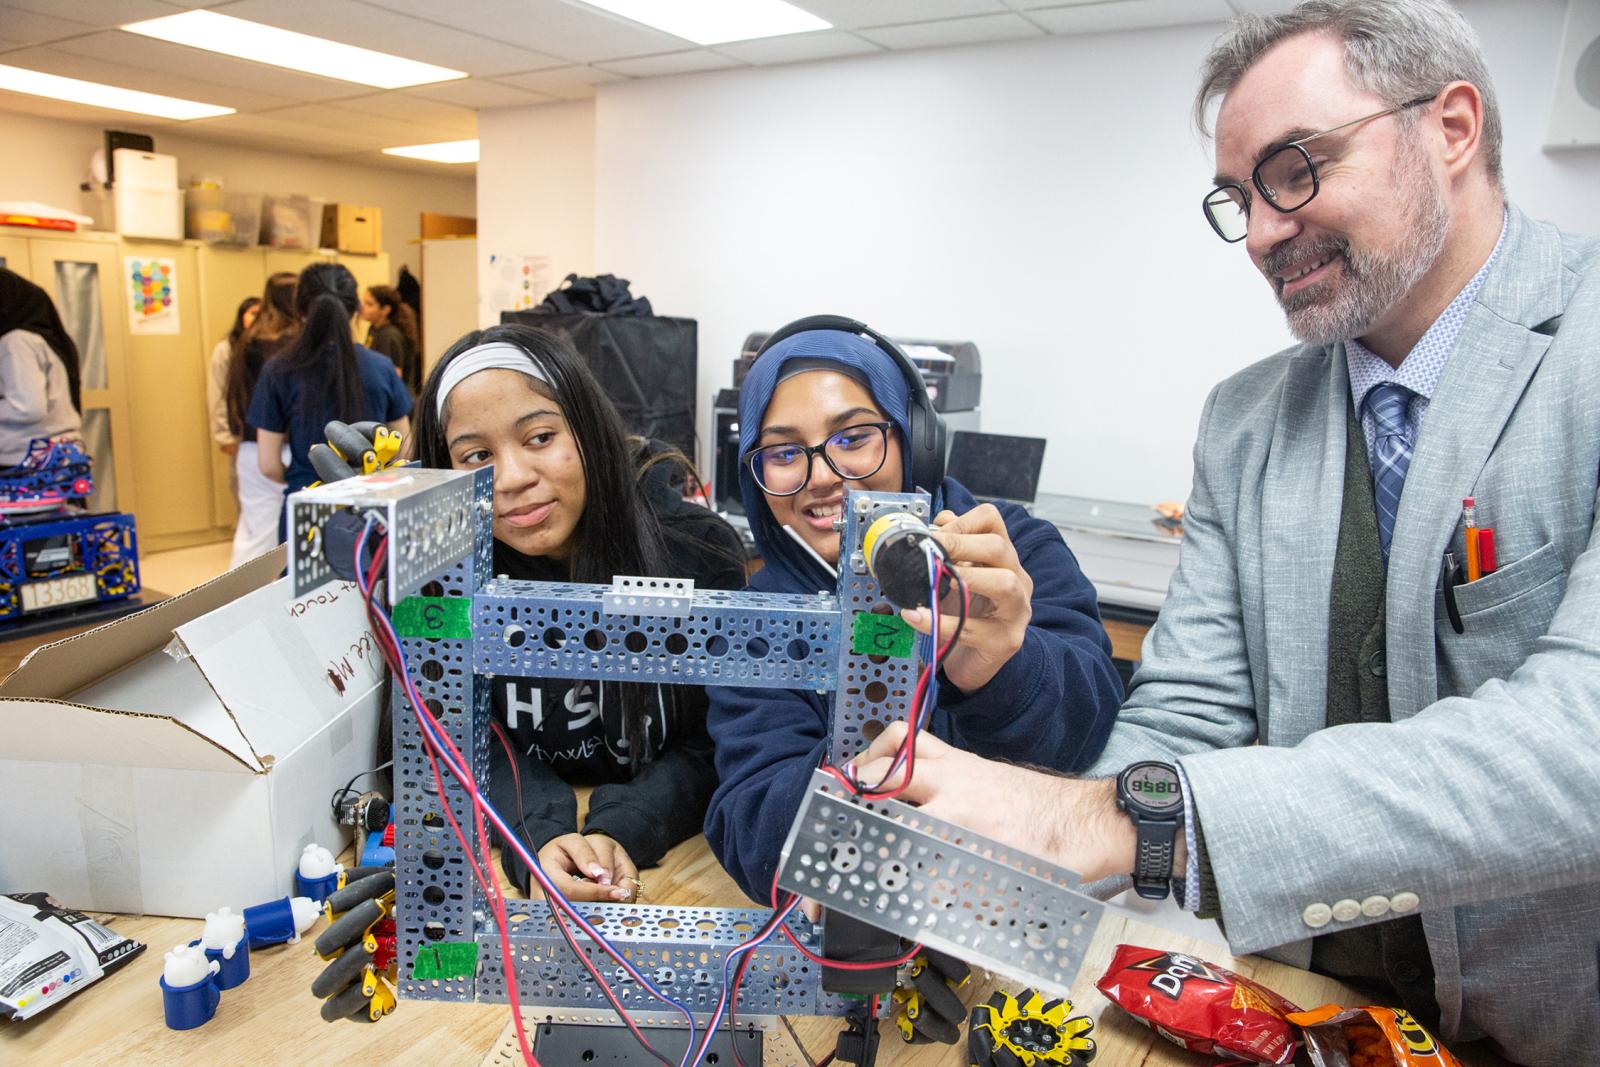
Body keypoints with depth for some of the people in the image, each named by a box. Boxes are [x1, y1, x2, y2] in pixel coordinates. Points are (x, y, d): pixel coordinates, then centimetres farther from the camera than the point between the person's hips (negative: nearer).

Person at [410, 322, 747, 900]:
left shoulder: (699, 549, -15)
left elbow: (710, 748, -10)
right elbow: (470, 744, -6)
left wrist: (619, 833, -26)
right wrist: (538, 838, -24)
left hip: (673, 847, 0)